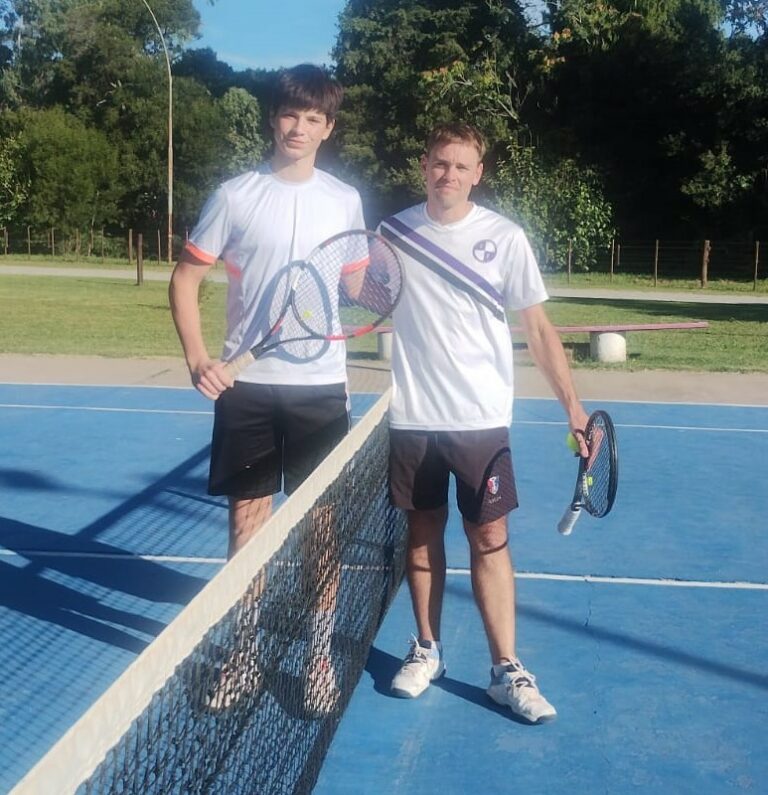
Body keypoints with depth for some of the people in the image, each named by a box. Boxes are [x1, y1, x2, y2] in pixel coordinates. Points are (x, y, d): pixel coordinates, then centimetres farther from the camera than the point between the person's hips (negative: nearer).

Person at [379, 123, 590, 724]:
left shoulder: (505, 237, -3)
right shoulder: (394, 232, 2)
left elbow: (538, 327, -1)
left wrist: (573, 405, -7)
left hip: (481, 420, -2)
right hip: (412, 418, 2)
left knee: (490, 538, 0)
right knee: (423, 532, 12)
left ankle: (506, 669, 10)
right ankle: (427, 649, 27)